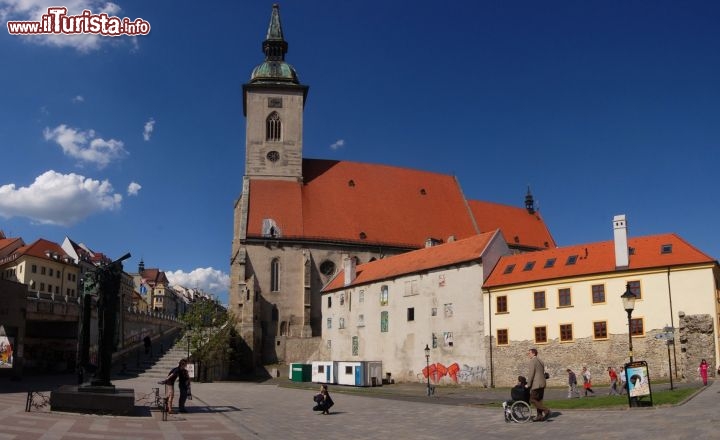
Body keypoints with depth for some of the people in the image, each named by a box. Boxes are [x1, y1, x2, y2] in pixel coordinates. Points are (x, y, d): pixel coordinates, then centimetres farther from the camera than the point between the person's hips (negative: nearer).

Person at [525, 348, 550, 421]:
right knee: (538, 400, 11)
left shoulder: (532, 361, -12)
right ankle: (539, 416, 10)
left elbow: (531, 374, -16)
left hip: (536, 384, -9)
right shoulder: (540, 361, 16)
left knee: (533, 400, -6)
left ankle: (546, 410, -13)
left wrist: (528, 385, -10)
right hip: (542, 384, 9)